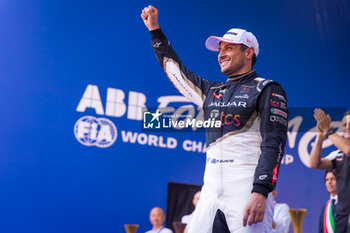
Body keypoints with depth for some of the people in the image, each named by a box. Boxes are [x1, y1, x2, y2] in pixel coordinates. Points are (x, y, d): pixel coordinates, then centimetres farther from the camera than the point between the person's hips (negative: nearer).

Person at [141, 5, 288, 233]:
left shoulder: (267, 90, 2)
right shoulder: (212, 91, 22)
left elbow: (273, 144, -8)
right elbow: (176, 70, 32)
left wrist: (260, 192, -19)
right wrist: (155, 30, 32)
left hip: (247, 189, -6)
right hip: (211, 192, 6)